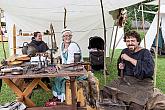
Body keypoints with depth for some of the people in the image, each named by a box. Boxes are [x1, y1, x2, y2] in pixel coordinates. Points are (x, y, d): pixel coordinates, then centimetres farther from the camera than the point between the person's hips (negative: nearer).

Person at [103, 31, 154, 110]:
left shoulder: (145, 53, -7)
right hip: (125, 80, 6)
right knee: (106, 91, -13)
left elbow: (149, 70, -25)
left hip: (142, 83, -5)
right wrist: (120, 67, 6)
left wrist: (130, 59, -22)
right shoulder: (124, 51, 11)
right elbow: (119, 63, 33)